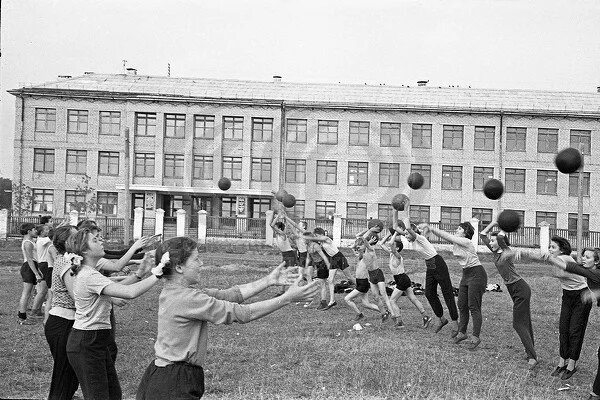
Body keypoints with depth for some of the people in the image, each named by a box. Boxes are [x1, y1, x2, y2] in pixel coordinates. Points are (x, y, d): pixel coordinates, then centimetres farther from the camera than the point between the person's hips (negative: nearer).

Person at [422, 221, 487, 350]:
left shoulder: (466, 242, -17)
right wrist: (430, 228, -16)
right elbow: (445, 236, 0)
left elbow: (446, 236, -19)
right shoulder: (456, 242, 8)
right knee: (462, 305, 10)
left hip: (477, 274, -9)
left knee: (474, 307, -8)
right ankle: (462, 332, 20)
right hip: (466, 275, 9)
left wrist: (431, 228, -16)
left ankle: (476, 337, -4)